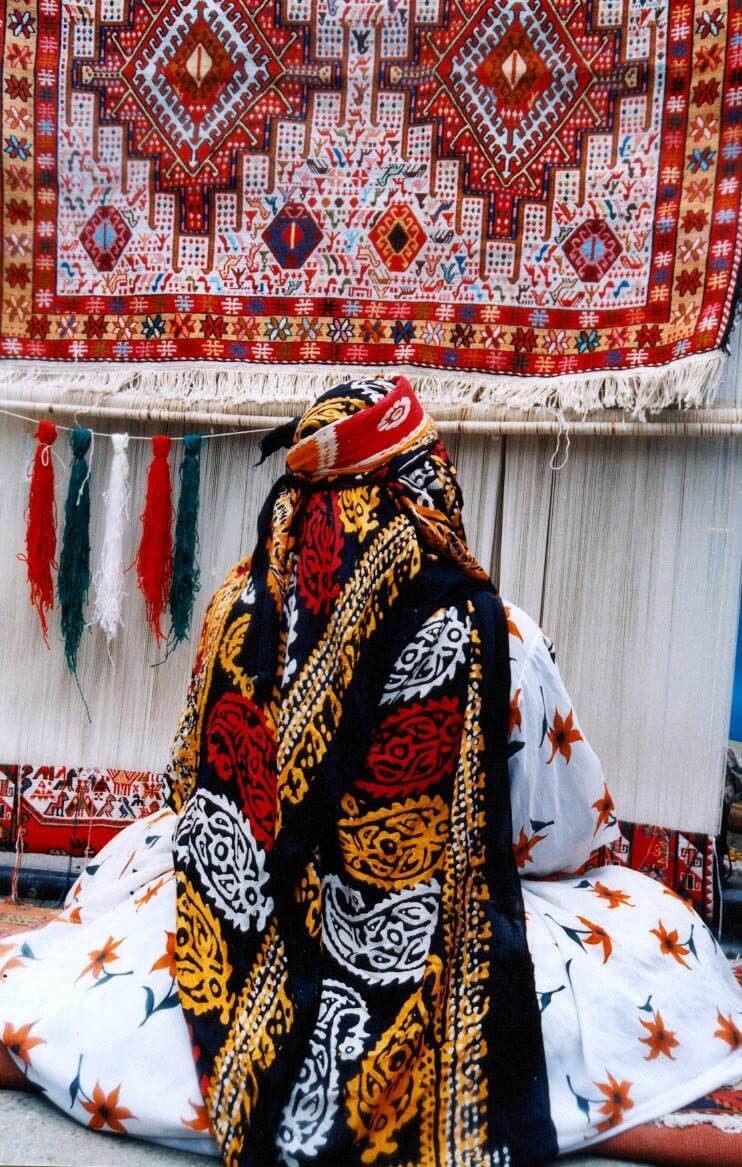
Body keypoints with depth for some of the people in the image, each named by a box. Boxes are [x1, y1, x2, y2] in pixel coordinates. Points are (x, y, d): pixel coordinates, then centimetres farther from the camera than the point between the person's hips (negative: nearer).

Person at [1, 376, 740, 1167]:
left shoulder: (239, 613, -11)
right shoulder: (494, 637, -19)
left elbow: (194, 794, 4)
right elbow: (569, 838, -5)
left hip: (240, 951, 3)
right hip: (435, 974, -2)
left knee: (143, 846, 30)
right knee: (665, 931, 16)